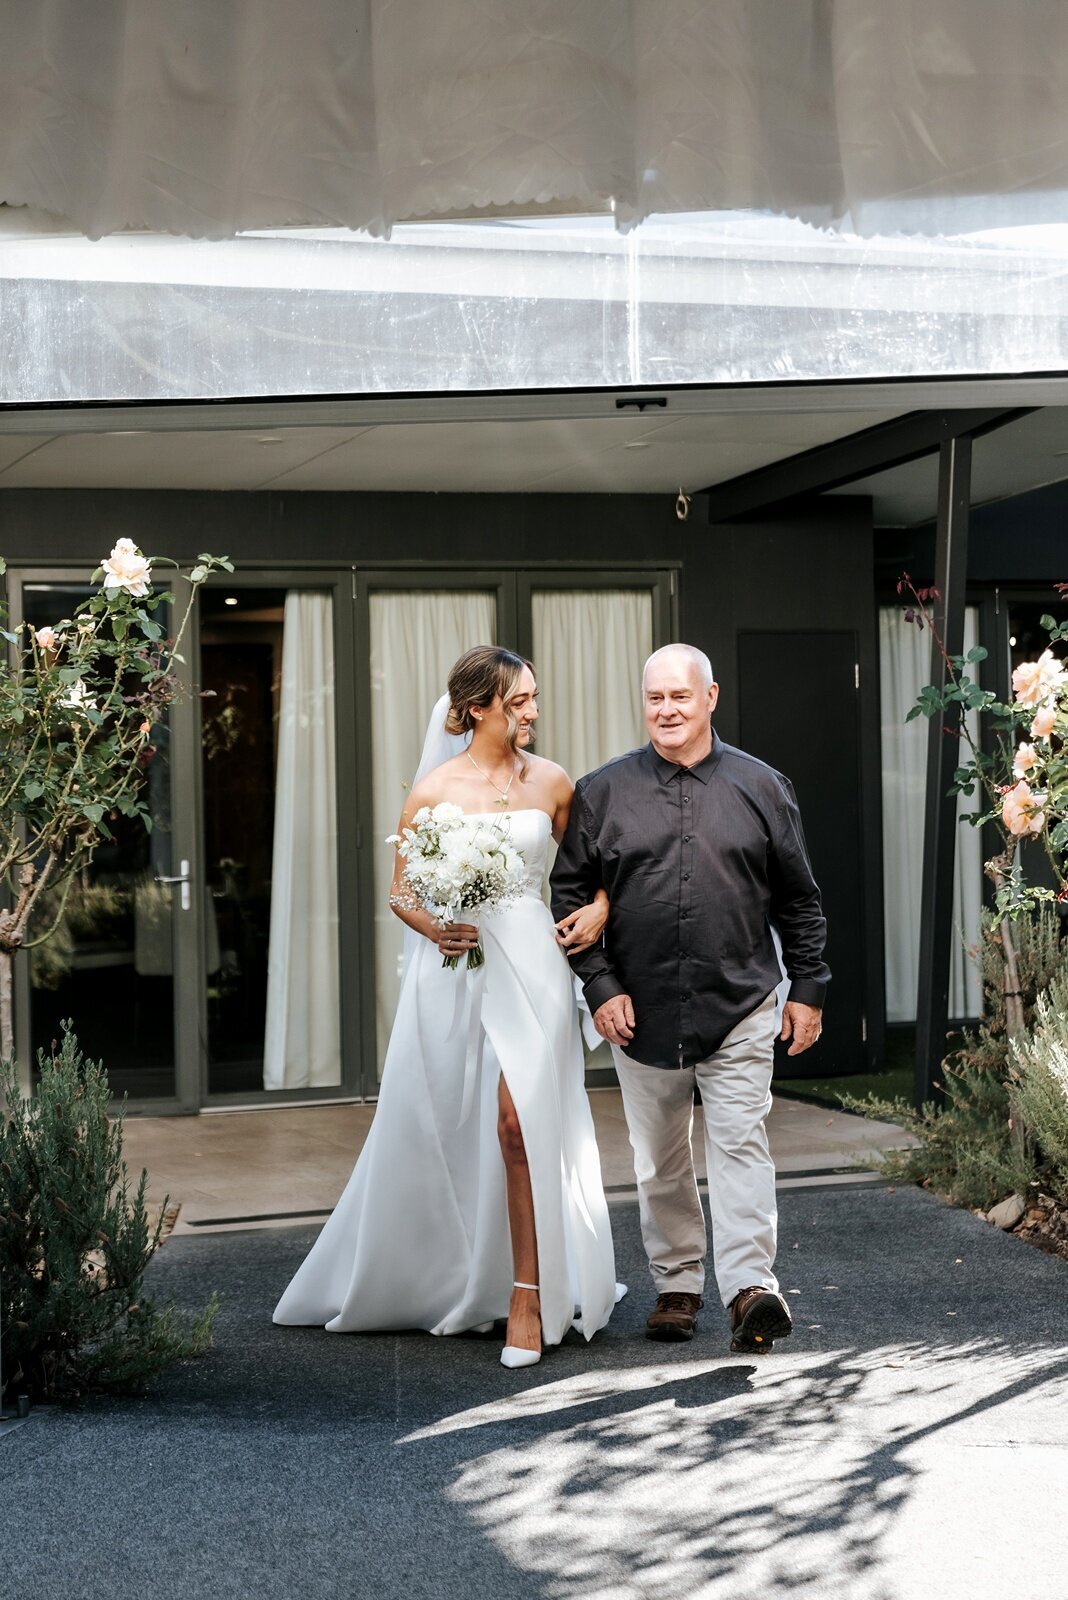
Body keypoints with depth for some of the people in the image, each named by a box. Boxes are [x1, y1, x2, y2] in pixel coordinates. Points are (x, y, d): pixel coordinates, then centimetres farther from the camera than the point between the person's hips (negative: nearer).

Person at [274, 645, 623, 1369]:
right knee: (436, 1139, 9)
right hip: (455, 972, 0)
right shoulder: (434, 790, 0)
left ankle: (527, 1297, -5)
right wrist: (432, 925, -16)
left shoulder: (551, 782, 5)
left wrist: (599, 907, -1)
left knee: (520, 1122, -15)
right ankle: (429, 1283, 33)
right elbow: (402, 892, 4)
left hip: (530, 964, 0)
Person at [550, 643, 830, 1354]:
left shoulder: (761, 788, 4)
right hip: (641, 1008, 2)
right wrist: (600, 986, -3)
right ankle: (677, 1284, 23)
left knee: (741, 1143, -8)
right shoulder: (602, 793, 3)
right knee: (660, 1159, 10)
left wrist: (808, 986, 6)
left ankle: (750, 1287, -9)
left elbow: (799, 899, 9)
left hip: (741, 1005, -1)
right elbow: (569, 894, 5)